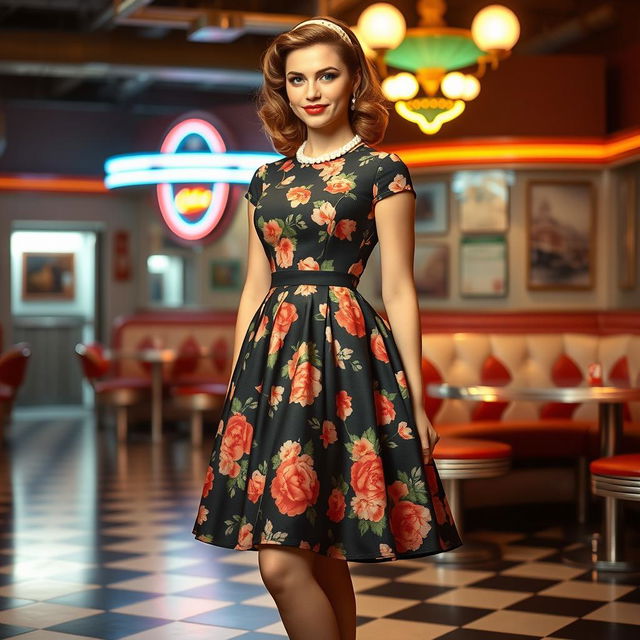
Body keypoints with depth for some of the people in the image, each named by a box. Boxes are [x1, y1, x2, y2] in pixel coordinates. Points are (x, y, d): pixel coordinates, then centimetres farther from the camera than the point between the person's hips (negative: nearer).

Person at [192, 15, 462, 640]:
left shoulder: (381, 170, 1)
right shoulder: (267, 179, 16)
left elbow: (399, 292, -2)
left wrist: (415, 401, -5)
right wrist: (236, 387, 15)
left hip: (344, 356, -6)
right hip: (272, 355, 6)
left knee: (282, 561, -12)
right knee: (321, 557, 9)